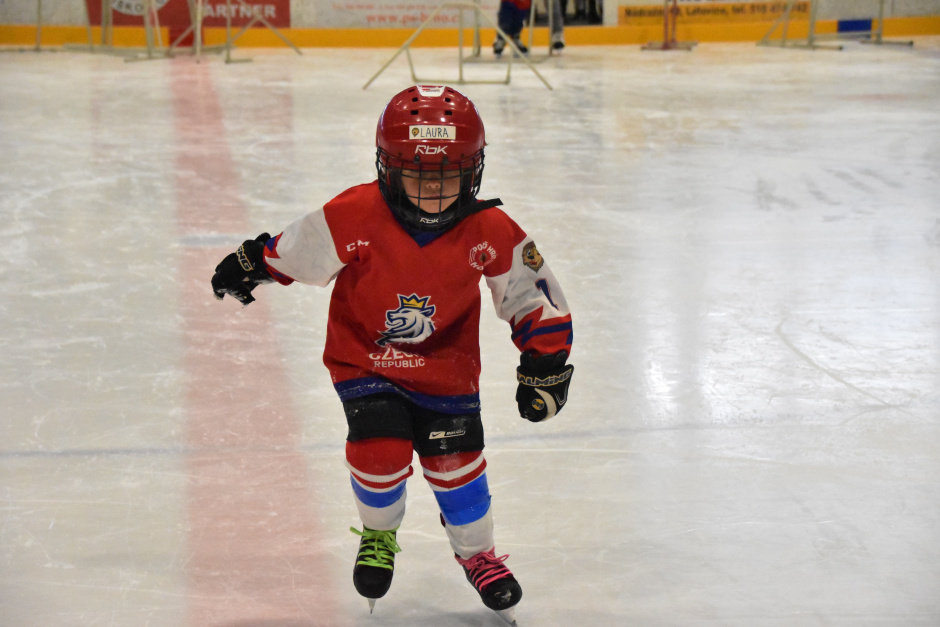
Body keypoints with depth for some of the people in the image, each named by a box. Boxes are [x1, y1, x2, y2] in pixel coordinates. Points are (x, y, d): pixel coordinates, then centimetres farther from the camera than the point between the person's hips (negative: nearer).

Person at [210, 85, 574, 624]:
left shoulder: (491, 233, -22)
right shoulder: (356, 217, -27)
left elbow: (536, 298, -9)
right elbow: (295, 251, -9)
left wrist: (546, 364, -11)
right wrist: (249, 266, 4)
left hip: (446, 363, 1)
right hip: (364, 356, -1)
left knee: (455, 460, -5)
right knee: (381, 452, -17)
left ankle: (477, 554, 25)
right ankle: (379, 535, 19)